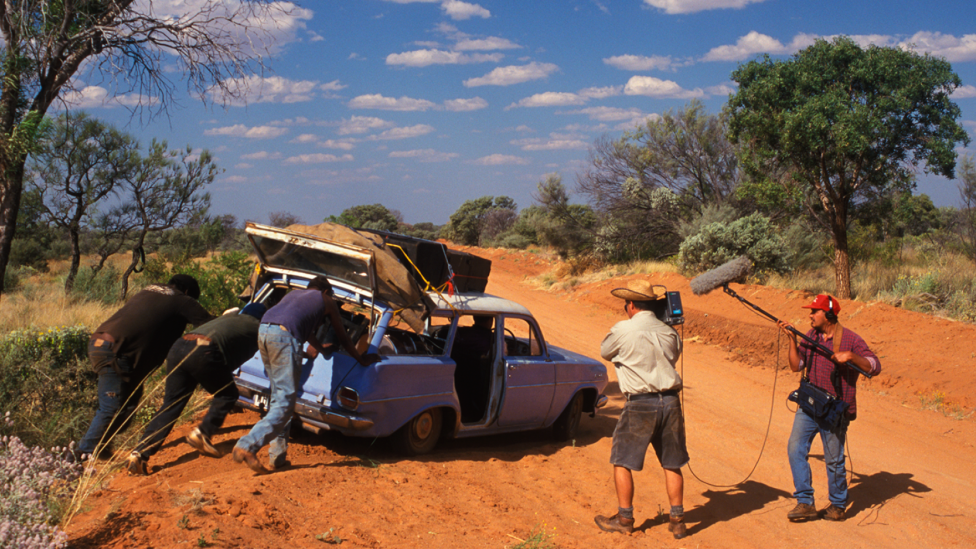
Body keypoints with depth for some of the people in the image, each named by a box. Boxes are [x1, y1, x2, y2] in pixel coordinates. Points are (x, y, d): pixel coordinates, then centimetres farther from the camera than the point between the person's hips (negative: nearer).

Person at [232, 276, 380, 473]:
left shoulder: (294, 293, 36)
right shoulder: (326, 300, 22)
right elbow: (343, 337, 30)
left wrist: (318, 346, 67)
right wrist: (362, 359, 43)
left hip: (263, 330, 7)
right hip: (284, 336, -7)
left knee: (278, 396, 16)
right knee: (285, 403, -5)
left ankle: (277, 457, 13)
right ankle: (247, 446, -18)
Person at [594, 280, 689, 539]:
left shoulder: (623, 330, -9)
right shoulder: (669, 333, 6)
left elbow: (605, 352, 7)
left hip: (640, 403, -5)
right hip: (670, 401, 5)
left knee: (622, 461, 11)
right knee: (672, 464, 15)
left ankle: (624, 518, 17)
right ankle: (677, 520, 18)